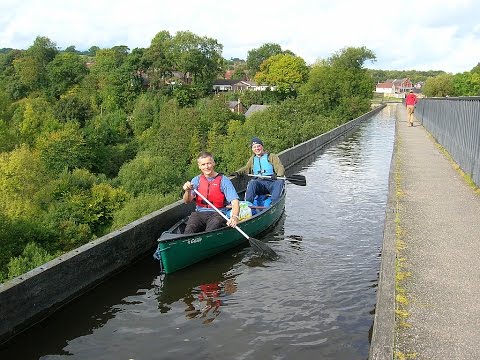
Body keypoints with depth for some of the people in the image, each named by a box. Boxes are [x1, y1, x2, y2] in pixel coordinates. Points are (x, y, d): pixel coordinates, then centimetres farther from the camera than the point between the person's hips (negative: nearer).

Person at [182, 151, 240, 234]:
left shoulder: (223, 180, 2)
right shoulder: (196, 180, 13)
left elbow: (234, 201, -9)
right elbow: (187, 201, 2)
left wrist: (234, 217, -30)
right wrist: (188, 191, -22)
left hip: (217, 214, -2)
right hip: (199, 214, 3)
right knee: (189, 231, -30)